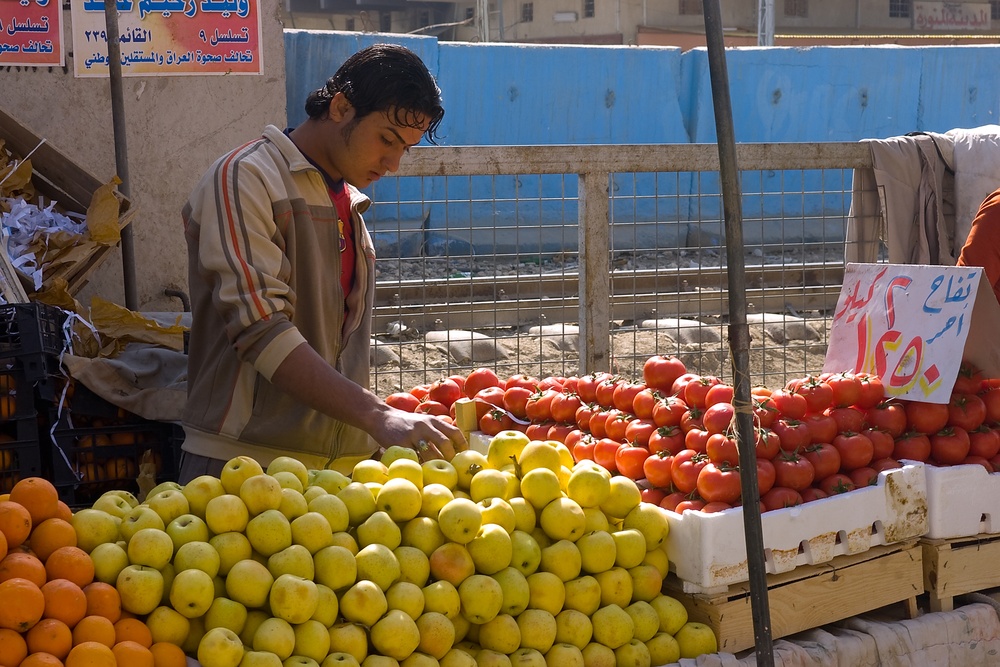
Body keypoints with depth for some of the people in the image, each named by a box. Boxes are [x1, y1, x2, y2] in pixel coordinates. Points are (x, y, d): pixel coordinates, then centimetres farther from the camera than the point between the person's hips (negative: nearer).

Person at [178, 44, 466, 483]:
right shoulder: (245, 178, -6)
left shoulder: (349, 204, 19)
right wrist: (378, 417, -27)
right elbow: (261, 331, -19)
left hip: (341, 464, 7)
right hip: (245, 463, -7)